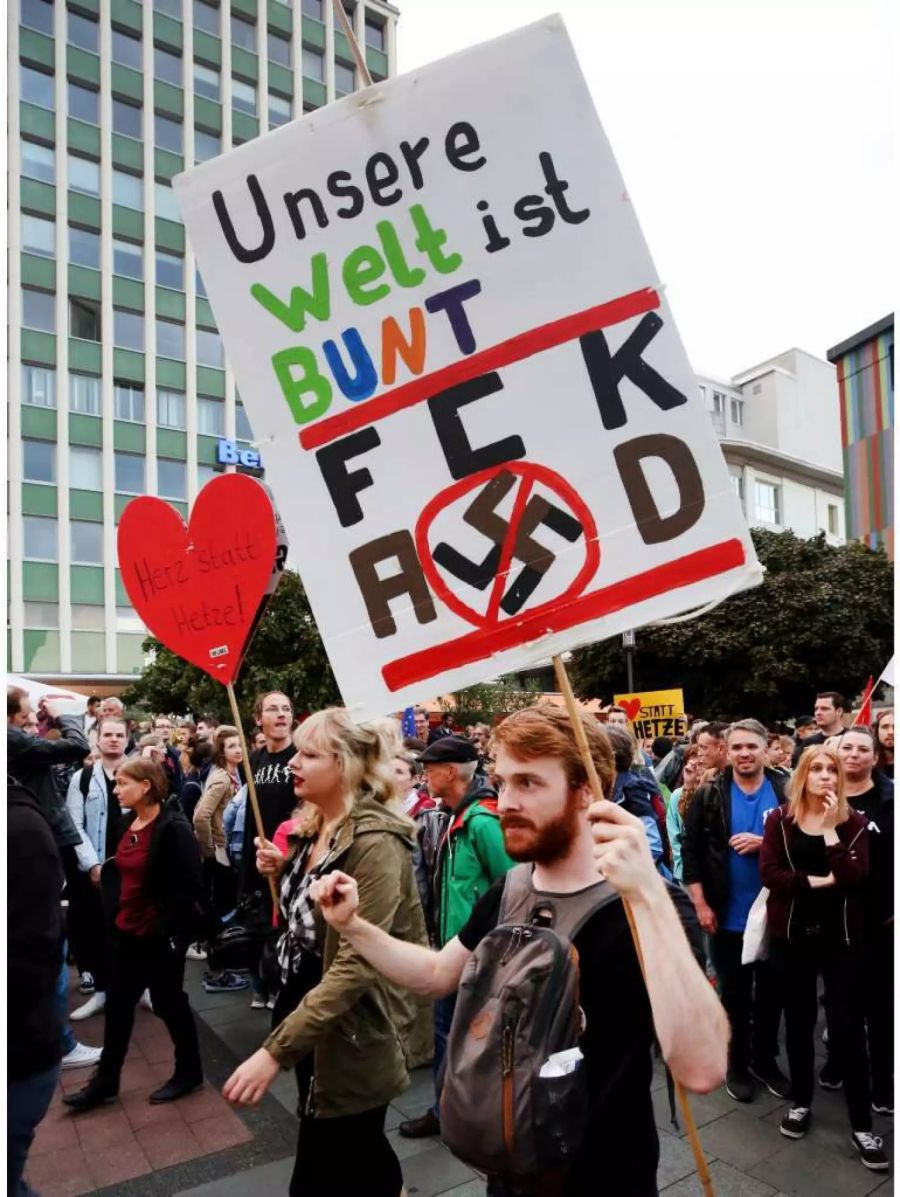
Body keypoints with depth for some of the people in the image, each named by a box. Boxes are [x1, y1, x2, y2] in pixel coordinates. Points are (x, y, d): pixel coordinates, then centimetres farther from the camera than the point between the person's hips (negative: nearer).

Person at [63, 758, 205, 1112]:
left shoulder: (173, 828, -20)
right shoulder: (126, 823, 4)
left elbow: (190, 885, -21)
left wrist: (172, 929, -21)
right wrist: (112, 914, 10)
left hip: (160, 936, -7)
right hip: (126, 931, 7)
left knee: (168, 1002, 8)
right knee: (117, 1004, 15)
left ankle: (189, 1072, 28)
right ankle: (105, 1081, 31)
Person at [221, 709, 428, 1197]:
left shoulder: (374, 842, -24)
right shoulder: (314, 828, 2)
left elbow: (356, 965, -29)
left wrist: (276, 1049, -30)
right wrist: (284, 871, -2)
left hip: (349, 1041, -8)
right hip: (310, 1021, 8)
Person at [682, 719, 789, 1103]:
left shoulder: (786, 792, -4)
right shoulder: (709, 795, -6)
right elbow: (691, 851, -5)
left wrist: (765, 843, -18)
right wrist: (701, 905, -9)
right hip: (727, 916, -1)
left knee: (770, 991, 16)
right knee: (734, 993, 13)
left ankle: (765, 1058, 34)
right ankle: (737, 1063, 29)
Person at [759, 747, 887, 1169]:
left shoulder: (853, 822, -2)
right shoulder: (780, 820, -2)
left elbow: (857, 877, -15)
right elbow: (769, 872, -11)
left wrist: (831, 829, -20)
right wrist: (817, 881, -17)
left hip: (841, 936, -1)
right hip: (792, 934, 1)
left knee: (847, 1027, 0)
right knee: (798, 1021, 12)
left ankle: (861, 1125, 12)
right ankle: (801, 1102, 29)